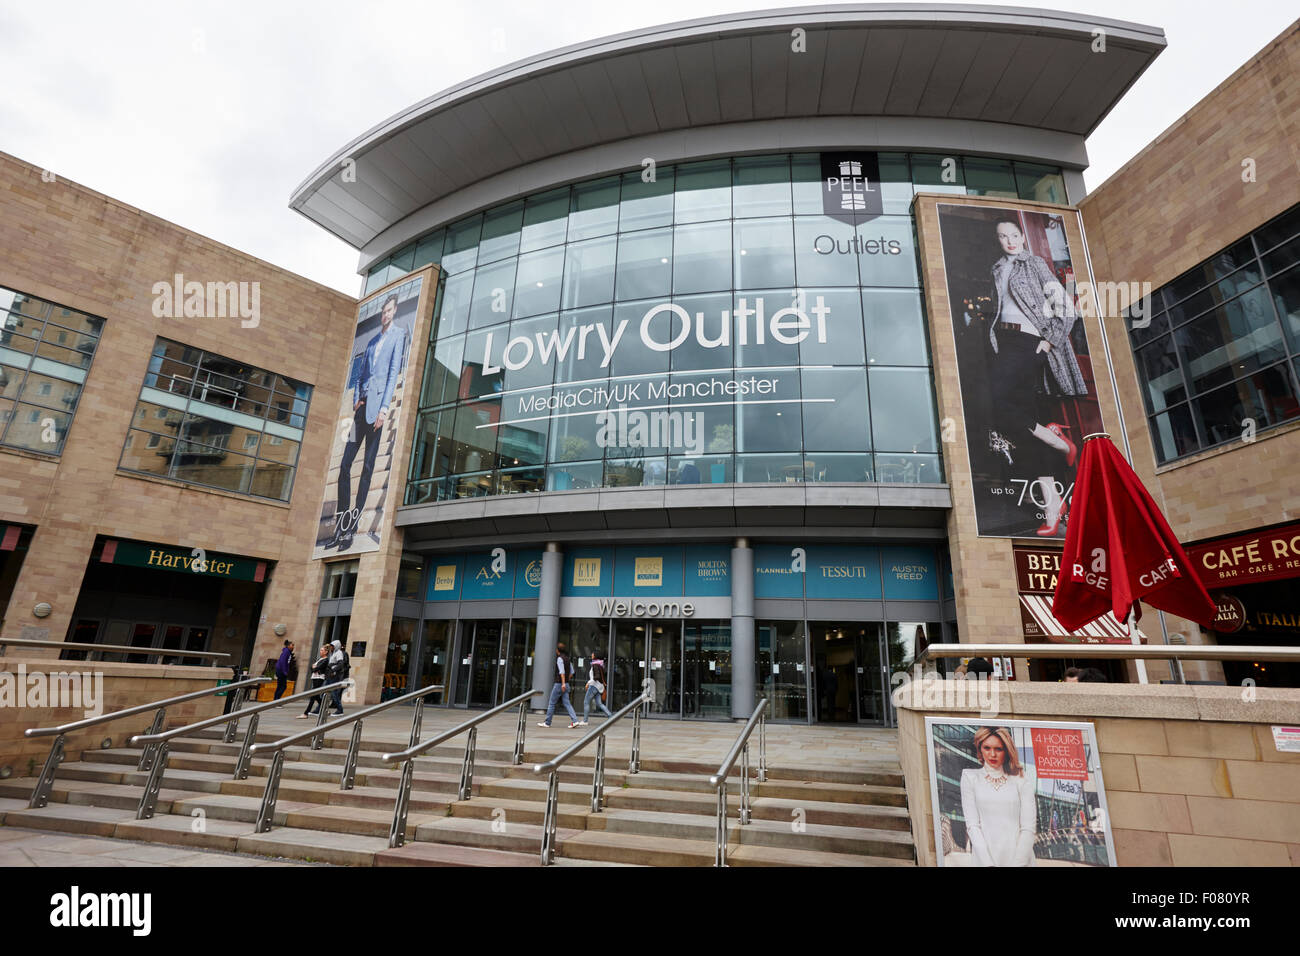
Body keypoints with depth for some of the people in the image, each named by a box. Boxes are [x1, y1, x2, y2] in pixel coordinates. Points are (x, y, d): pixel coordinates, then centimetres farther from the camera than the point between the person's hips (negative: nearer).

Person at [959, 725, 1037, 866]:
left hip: (1019, 858, 0)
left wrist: (1018, 863, -14)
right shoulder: (970, 777, -1)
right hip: (984, 858, 0)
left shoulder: (1022, 777, -1)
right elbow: (972, 825, -6)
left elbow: (1029, 827, -6)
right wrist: (988, 863, -15)